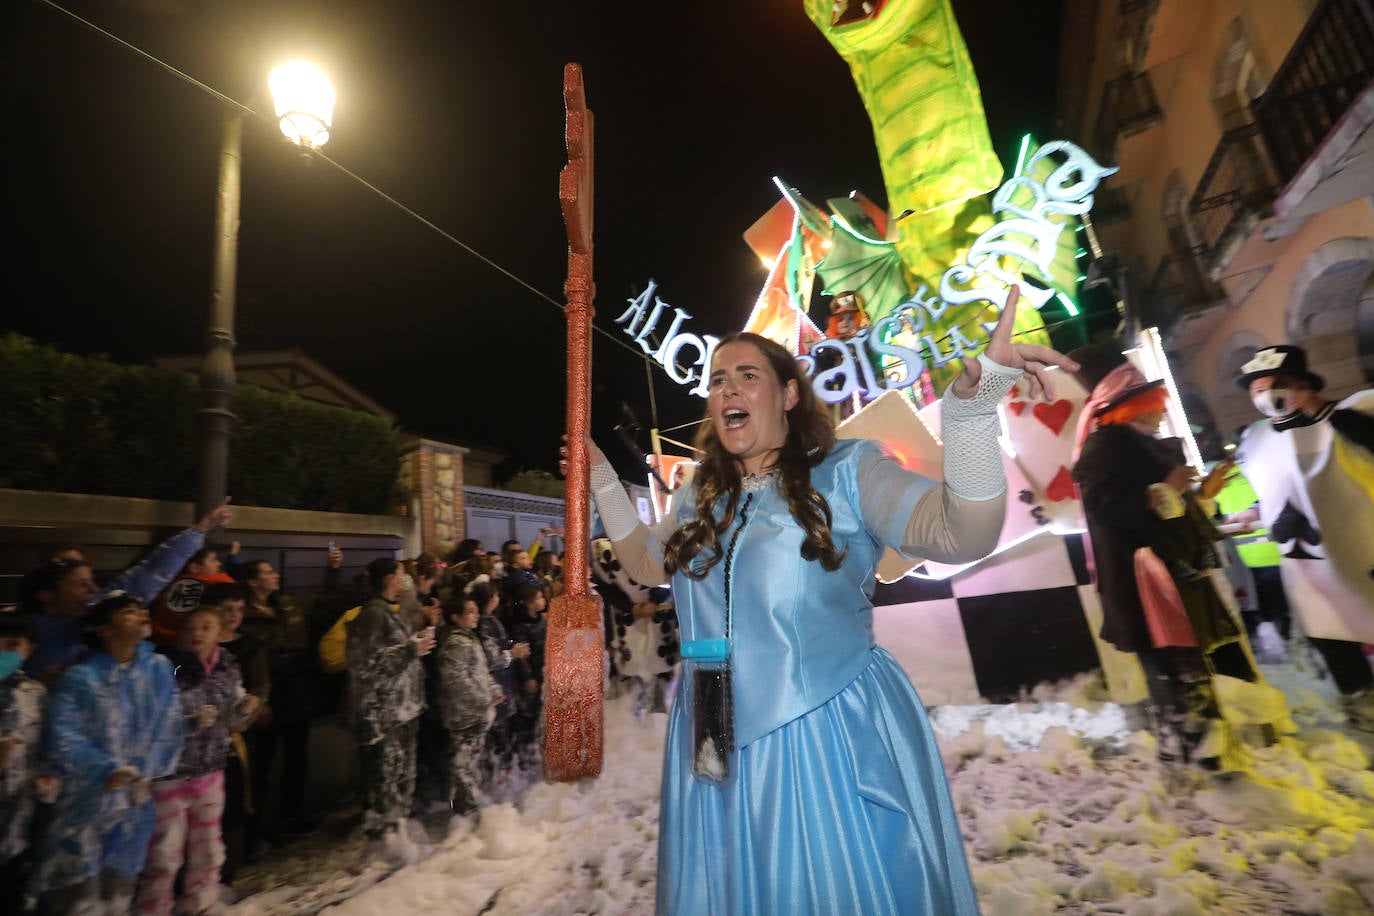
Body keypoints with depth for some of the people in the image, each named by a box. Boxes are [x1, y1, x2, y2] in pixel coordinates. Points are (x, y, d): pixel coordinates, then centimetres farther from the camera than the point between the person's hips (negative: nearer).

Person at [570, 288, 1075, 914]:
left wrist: (972, 399, -36)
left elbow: (963, 535, -22)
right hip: (718, 747, 6)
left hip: (832, 738, -5)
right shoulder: (701, 499, 8)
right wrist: (602, 481, 17)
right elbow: (647, 564, 21)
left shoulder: (845, 471, -9)